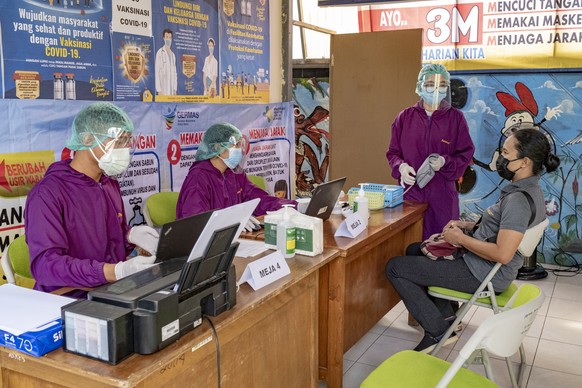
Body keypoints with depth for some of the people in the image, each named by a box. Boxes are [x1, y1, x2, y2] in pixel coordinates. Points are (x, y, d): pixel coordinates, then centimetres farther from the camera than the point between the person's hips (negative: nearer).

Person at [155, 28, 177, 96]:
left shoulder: (173, 55, 17)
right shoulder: (160, 53, -4)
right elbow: (157, 72, -8)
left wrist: (175, 89, 10)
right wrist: (159, 90, -14)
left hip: (171, 90, 6)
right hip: (163, 90, -6)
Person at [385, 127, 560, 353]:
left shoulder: (519, 199, -26)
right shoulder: (527, 190, 6)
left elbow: (502, 254, -32)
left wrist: (460, 238, -19)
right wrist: (468, 226, 6)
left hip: (483, 275, -11)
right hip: (483, 265, 11)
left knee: (395, 268, -7)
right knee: (415, 250, 25)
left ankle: (438, 331, 1)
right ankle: (446, 317, 20)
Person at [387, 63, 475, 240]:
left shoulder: (456, 117, 3)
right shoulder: (405, 117, 5)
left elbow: (466, 153, 5)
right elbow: (393, 152, 11)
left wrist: (445, 162, -14)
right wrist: (401, 166, -10)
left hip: (442, 193, 0)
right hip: (410, 189, 1)